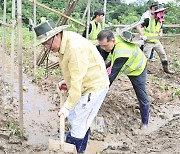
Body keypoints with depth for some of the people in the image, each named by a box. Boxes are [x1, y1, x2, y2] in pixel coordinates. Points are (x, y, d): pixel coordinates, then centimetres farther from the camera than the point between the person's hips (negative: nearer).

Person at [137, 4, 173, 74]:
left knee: (163, 54, 8)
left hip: (156, 41, 6)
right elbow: (138, 27, -20)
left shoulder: (160, 22, 3)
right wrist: (143, 35, -26)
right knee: (145, 56, -4)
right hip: (148, 42, -6)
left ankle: (166, 68, 20)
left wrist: (160, 33, 2)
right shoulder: (148, 20, -18)